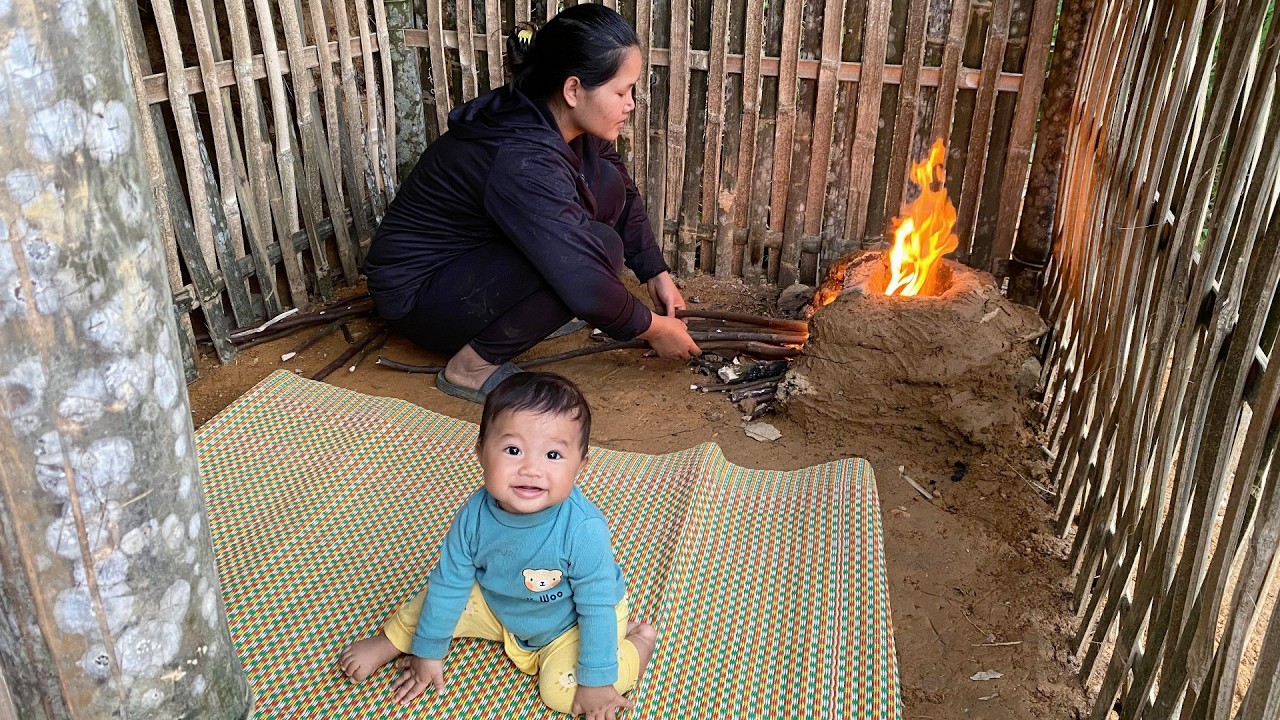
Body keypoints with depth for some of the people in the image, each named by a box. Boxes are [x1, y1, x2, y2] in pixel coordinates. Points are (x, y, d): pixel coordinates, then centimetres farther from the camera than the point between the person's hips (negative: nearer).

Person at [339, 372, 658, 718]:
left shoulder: (583, 529, -39)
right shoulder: (474, 515, -26)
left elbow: (597, 607, -26)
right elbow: (449, 584, -11)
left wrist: (597, 681, -18)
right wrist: (428, 652, -2)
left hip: (569, 622, -4)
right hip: (498, 607, 4)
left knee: (562, 691, -20)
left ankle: (638, 639, 3)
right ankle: (390, 639, 26)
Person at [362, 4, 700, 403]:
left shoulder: (566, 120, -8)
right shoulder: (524, 163, -34)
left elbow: (623, 192, 8)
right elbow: (586, 283, -33)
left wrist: (656, 273, 2)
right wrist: (654, 328, -17)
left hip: (476, 249, 8)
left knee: (606, 183, -5)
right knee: (597, 246, -27)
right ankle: (473, 365, -14)